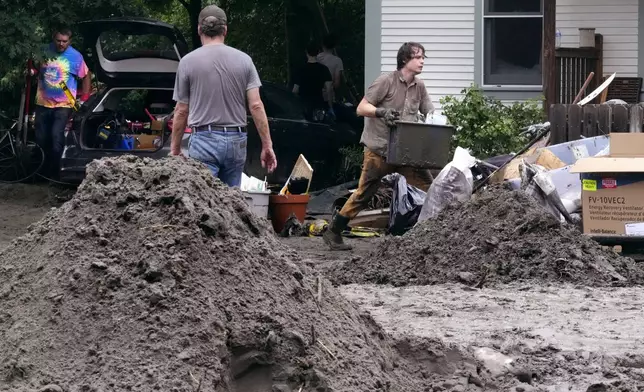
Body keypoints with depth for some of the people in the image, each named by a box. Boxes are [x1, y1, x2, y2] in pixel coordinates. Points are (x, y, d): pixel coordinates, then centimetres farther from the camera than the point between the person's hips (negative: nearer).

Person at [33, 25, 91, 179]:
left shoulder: (76, 57, -6)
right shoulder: (45, 51, -2)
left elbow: (86, 76, 7)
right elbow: (37, 69, 15)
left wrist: (84, 96, 1)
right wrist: (32, 71, -8)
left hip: (63, 104, -3)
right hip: (43, 103, 4)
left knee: (56, 136, -20)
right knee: (41, 139, 8)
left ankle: (53, 173, -14)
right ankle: (41, 171, 24)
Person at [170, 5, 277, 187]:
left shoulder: (188, 62, -2)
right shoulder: (243, 60, 4)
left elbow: (181, 111, 2)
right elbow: (256, 106, -2)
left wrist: (175, 149, 12)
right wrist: (267, 145, 2)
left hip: (204, 139, -3)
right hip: (236, 141, 3)